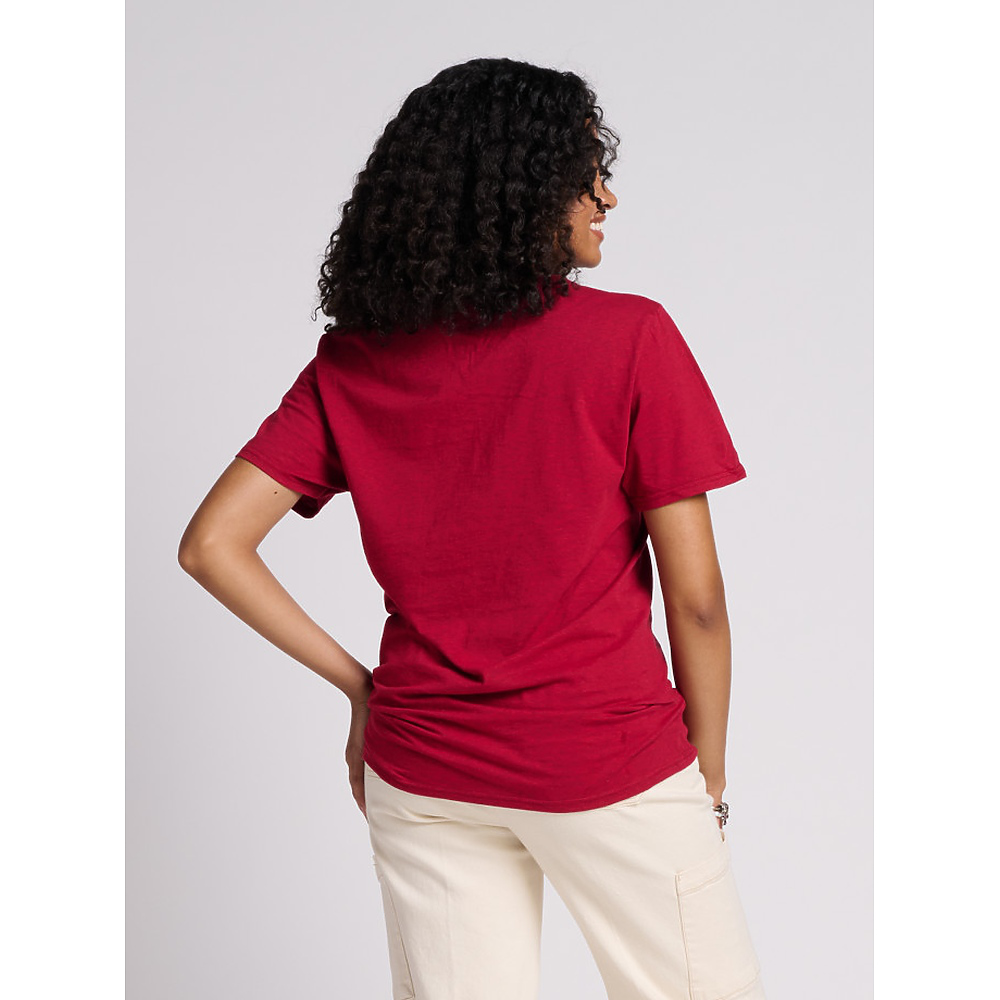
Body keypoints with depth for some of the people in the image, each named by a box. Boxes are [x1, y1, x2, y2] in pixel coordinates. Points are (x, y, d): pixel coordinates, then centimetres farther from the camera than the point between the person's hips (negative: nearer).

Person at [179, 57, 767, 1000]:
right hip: (610, 764, -4)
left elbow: (211, 546, -3)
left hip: (419, 771, 4)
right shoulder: (630, 337, -12)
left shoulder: (352, 361, -1)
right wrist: (709, 775, 3)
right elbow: (695, 597, -10)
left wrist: (358, 684, 3)